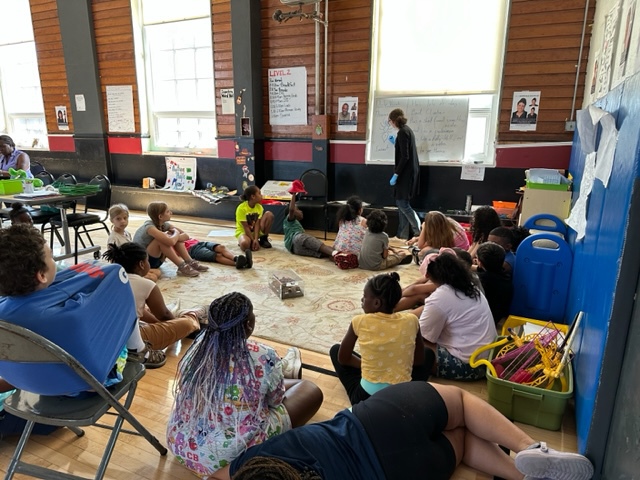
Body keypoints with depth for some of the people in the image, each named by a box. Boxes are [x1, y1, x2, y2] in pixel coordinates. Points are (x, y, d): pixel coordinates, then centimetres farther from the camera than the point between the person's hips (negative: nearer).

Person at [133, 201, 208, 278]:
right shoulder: (149, 227, -25)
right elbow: (171, 242, -40)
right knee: (163, 239, -29)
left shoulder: (164, 225, -3)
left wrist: (175, 236, -21)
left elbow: (186, 236, -3)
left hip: (156, 259, 8)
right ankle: (181, 266, -25)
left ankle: (190, 262, -11)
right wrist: (176, 233, -19)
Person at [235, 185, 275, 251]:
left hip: (255, 231, 5)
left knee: (269, 214, -16)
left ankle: (264, 239, -3)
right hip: (243, 231, -5)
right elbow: (246, 227, -19)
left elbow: (257, 224, -14)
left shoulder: (259, 207, -6)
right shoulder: (241, 208, -20)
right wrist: (253, 240, -23)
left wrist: (256, 239, -26)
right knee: (245, 244, -42)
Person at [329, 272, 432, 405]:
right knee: (429, 354, 27)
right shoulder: (411, 321, -5)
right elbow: (419, 361, 9)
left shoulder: (359, 322, -10)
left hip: (365, 397, -1)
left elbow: (343, 358, 6)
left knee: (335, 350, 23)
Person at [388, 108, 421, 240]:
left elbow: (405, 157, -21)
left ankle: (420, 232, -1)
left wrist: (395, 174, -20)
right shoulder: (407, 130, 13)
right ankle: (403, 235, 17)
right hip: (408, 172, 10)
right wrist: (395, 143, 30)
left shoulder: (402, 132, -16)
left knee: (403, 203, -5)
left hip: (406, 173, -10)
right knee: (402, 203, 12)